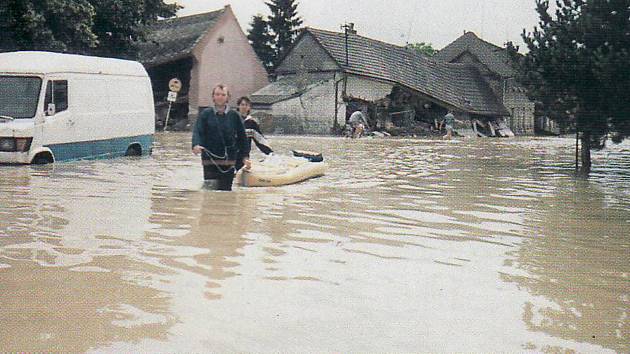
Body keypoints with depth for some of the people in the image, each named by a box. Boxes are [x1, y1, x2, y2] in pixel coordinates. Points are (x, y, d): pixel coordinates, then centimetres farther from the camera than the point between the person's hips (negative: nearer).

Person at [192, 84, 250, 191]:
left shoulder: (234, 116, 6)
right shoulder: (205, 114, 4)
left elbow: (242, 137, 10)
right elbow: (197, 131, -8)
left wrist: (245, 157, 5)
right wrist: (196, 145, -28)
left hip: (228, 160, 1)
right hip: (210, 160, -1)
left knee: (226, 189, 0)